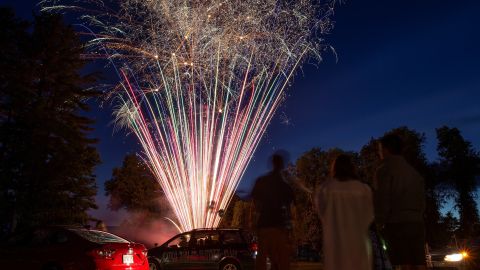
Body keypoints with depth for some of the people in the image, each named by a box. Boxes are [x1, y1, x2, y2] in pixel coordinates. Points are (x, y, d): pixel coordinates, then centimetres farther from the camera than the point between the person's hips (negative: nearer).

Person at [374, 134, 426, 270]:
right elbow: (422, 200, 18)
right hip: (416, 223, 7)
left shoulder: (385, 169, -2)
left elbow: (382, 199, -9)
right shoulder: (413, 171, 21)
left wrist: (380, 224, -3)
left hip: (396, 224, -6)